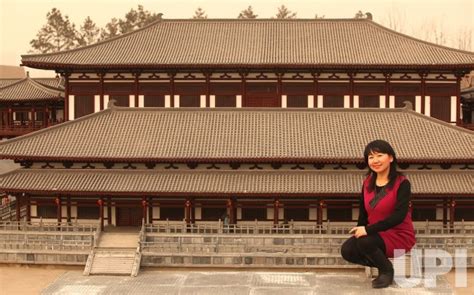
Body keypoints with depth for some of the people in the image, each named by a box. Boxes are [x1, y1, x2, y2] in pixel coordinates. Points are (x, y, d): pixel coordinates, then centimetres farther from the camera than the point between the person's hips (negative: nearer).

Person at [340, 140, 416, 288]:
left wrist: (368, 230, -30)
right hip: (376, 234, 6)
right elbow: (363, 212, 11)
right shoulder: (367, 183, 3)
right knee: (347, 250, -18)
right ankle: (383, 264, 6)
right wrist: (359, 230, -8)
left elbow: (399, 216, -25)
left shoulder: (402, 183, -15)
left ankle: (387, 270, -3)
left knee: (364, 242, -32)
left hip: (399, 235, -6)